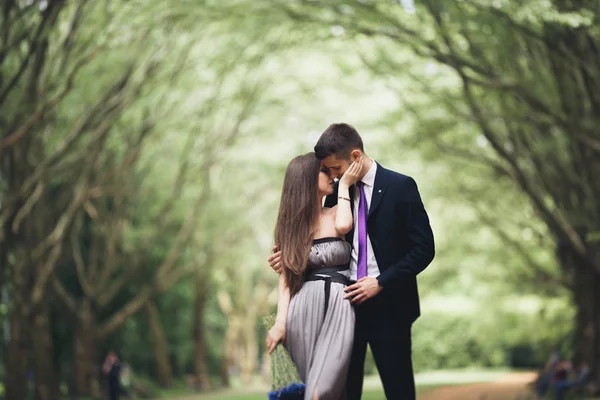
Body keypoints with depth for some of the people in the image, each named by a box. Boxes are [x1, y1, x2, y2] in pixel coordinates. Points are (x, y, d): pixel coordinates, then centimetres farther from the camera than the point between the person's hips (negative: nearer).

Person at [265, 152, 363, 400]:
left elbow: (343, 226, -15)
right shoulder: (290, 224, 12)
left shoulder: (336, 214, 10)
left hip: (338, 307, -1)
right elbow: (286, 277, 5)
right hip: (304, 308, 1)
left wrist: (344, 185, -1)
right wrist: (280, 322, -7)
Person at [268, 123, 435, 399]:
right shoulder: (337, 192, 10)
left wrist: (381, 282, -14)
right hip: (347, 301, 4)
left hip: (388, 304, -4)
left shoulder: (400, 187, -5)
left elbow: (423, 248, -8)